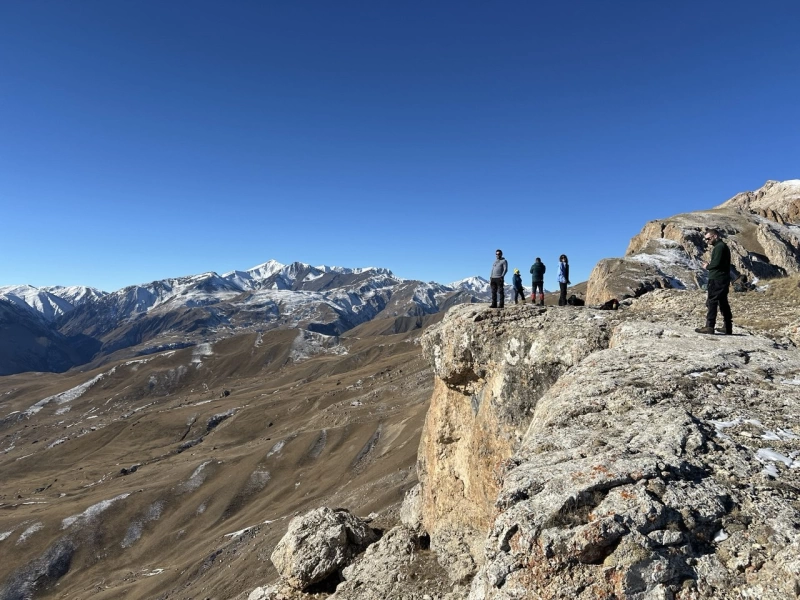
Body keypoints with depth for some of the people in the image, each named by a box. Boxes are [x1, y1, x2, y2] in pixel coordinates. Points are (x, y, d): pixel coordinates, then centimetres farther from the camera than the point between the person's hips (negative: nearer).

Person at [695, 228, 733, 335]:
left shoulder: (719, 247, -13)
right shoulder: (723, 246, 20)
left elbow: (716, 263, -22)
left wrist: (707, 267, -4)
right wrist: (710, 265, 6)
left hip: (717, 279, -10)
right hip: (723, 279, 10)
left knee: (712, 302, -10)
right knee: (723, 302, 14)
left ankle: (709, 326, -12)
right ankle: (728, 327, 19)